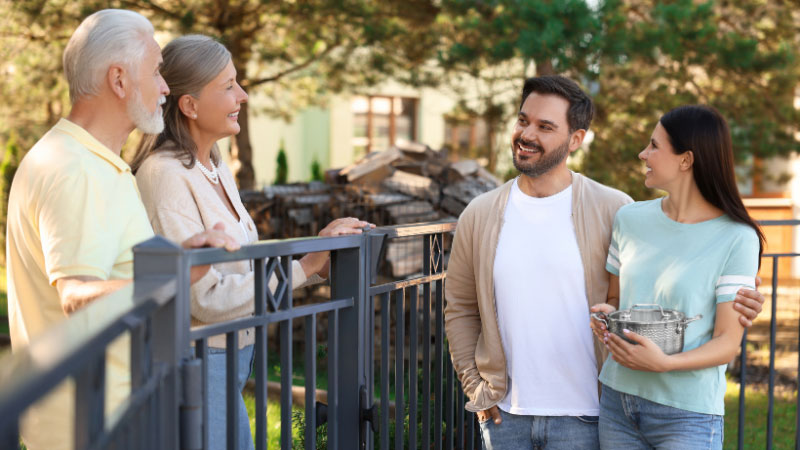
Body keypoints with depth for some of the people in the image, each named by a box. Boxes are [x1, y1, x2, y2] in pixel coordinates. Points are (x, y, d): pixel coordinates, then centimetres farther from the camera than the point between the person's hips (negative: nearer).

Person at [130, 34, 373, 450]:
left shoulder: (216, 169, 8)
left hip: (230, 361, 9)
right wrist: (303, 267, -20)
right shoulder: (165, 175, -20)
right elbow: (206, 298, -23)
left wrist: (323, 259, -2)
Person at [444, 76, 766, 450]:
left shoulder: (613, 211, -6)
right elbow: (460, 307, 12)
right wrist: (473, 386, 5)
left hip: (580, 417, -2)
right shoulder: (479, 215, 2)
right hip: (505, 415, 3)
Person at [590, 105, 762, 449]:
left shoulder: (736, 239, -10)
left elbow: (728, 343, -10)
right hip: (618, 402, 4)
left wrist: (664, 363, -25)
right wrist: (606, 317, -7)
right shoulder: (631, 219, 4)